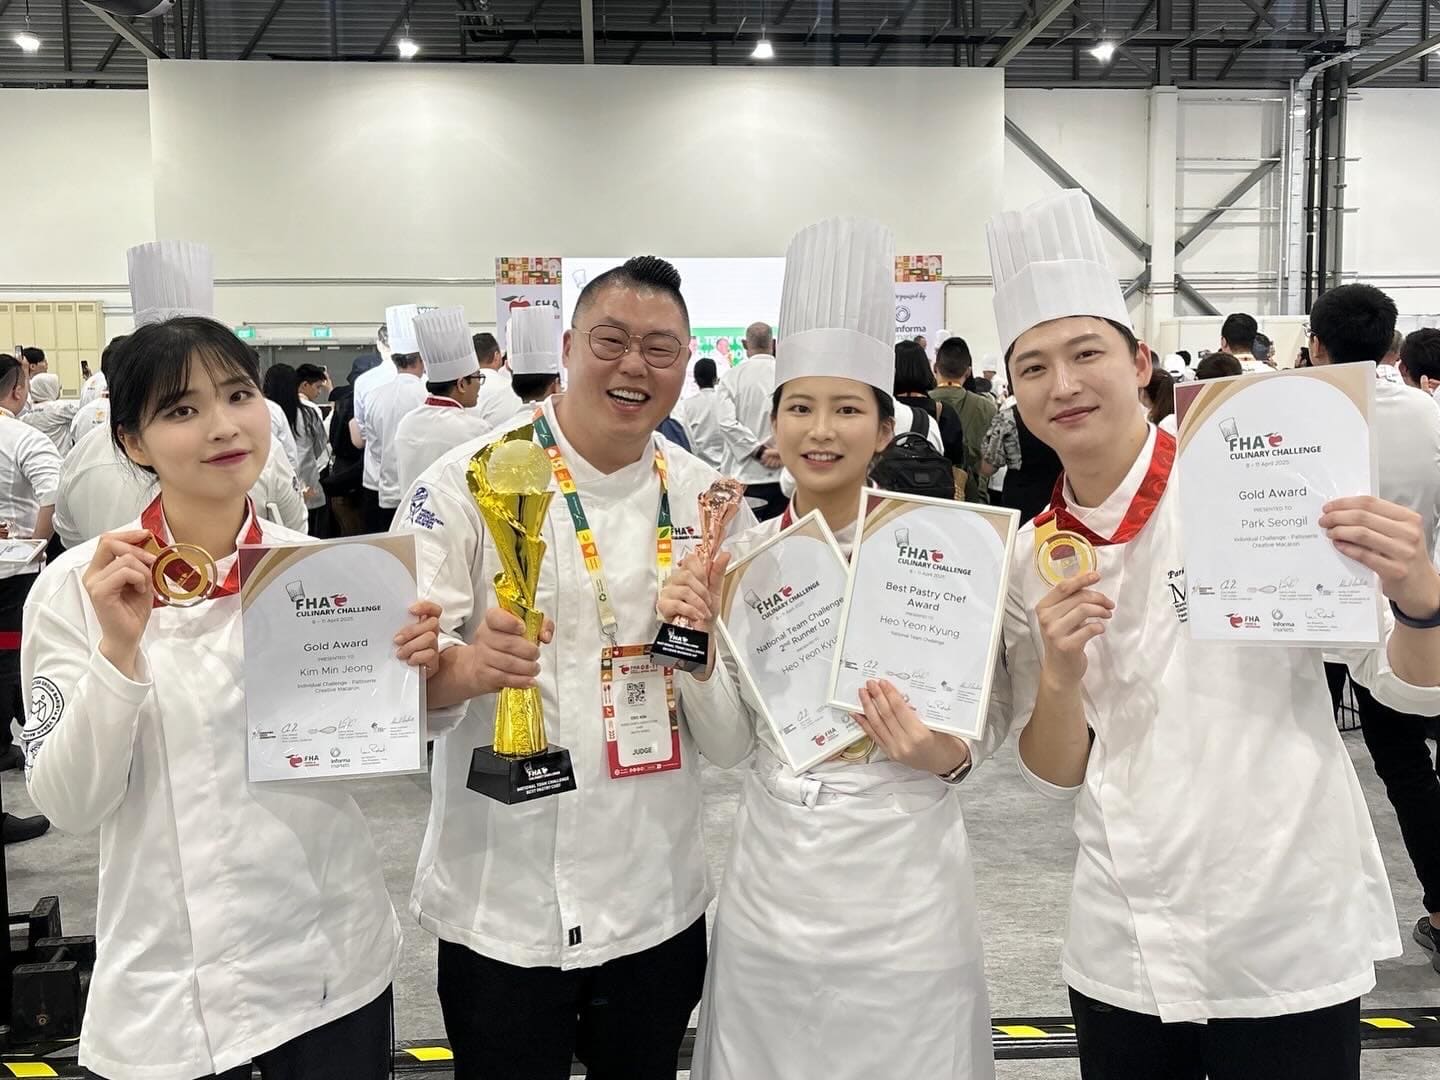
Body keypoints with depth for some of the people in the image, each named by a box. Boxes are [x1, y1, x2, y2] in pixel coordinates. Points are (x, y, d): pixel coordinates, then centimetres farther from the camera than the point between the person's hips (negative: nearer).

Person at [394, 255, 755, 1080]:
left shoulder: (709, 501, 0)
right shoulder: (470, 482, -9)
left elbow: (733, 739, 0)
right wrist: (467, 667, -34)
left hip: (660, 902, 3)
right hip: (501, 904, -3)